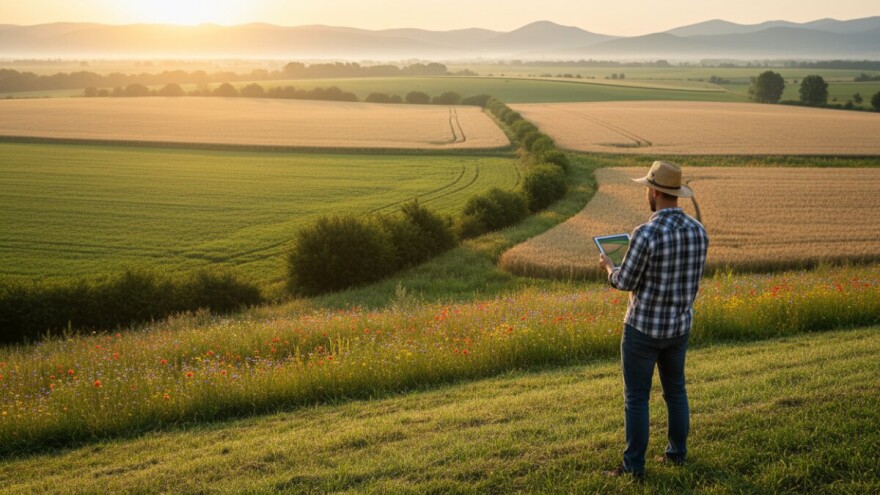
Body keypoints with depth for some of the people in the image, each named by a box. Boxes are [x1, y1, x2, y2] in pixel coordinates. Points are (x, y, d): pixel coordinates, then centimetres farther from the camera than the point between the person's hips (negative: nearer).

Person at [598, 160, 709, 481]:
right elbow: (692, 279, 9)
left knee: (636, 397, 7)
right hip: (679, 327, 6)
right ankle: (677, 454, 35)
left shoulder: (646, 233, -26)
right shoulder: (697, 230, -4)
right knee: (675, 389, 23)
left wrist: (609, 266, 7)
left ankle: (634, 467, 15)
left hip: (643, 328, -6)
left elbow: (625, 283, -16)